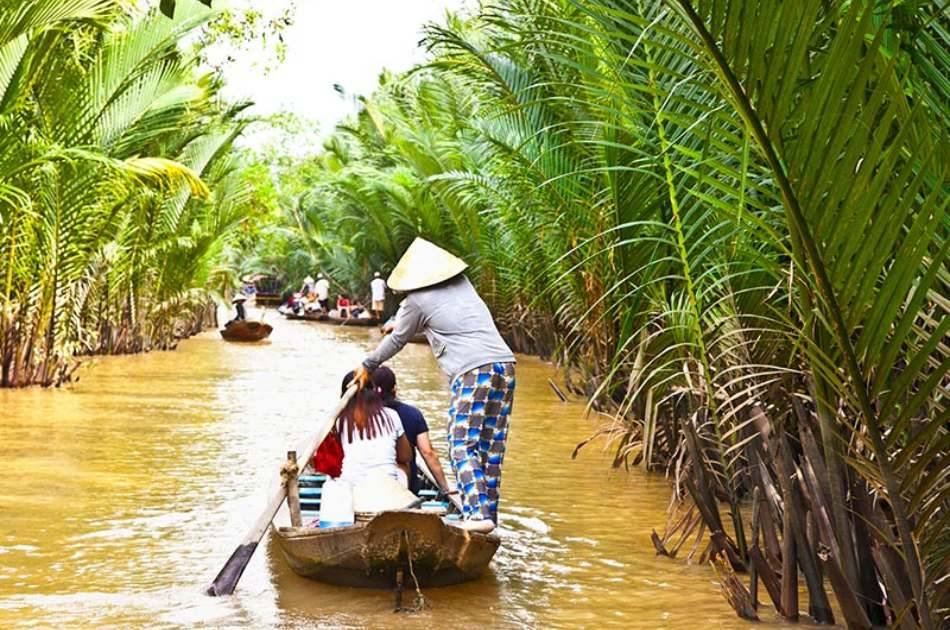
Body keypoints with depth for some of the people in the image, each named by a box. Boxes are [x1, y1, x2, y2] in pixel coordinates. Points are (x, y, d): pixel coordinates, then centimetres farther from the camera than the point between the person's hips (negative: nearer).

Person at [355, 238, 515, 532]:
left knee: (463, 445, -6)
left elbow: (398, 339, 16)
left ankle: (478, 512, -18)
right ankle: (489, 511, 11)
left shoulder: (418, 300, 3)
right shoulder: (462, 284, 22)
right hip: (505, 364, 7)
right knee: (491, 446, 9)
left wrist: (368, 365, 31)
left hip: (472, 371, -7)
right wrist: (397, 321, 52)